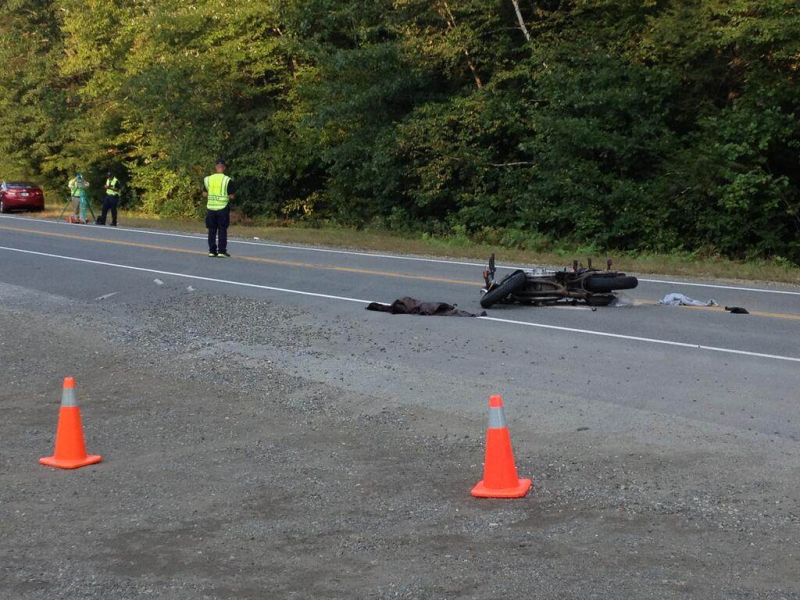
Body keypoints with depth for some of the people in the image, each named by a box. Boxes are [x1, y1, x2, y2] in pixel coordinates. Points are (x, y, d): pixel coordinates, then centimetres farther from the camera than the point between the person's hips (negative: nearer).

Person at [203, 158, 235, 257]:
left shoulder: (208, 179, 3)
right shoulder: (227, 180, -7)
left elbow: (204, 194, 7)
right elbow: (232, 196, -8)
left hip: (211, 207, 3)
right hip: (223, 208, -3)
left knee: (212, 230, 9)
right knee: (222, 230, 2)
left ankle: (212, 251, 9)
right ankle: (221, 251, -1)